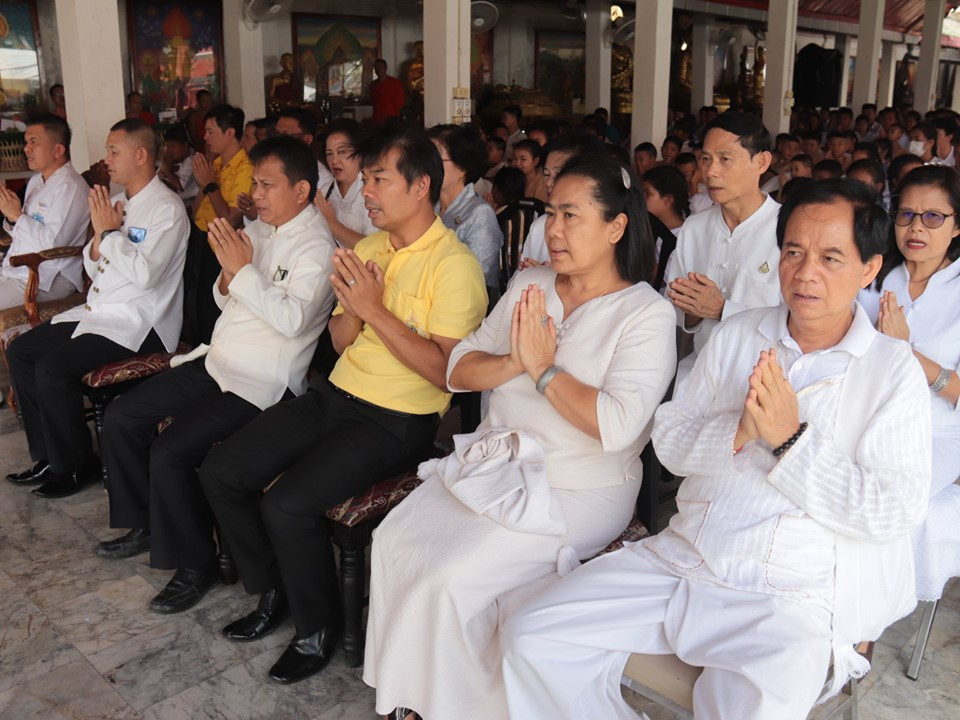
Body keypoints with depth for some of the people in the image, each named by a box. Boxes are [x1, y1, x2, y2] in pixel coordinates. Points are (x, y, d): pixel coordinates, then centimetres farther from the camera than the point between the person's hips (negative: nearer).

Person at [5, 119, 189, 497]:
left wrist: (110, 232, -15)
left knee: (52, 368, -22)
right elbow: (93, 268, 15)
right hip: (99, 311, 9)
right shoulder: (116, 203, 13)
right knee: (20, 351, 5)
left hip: (138, 323, -9)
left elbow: (145, 274, -25)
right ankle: (49, 454, 13)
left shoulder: (167, 208, -13)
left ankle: (76, 465, -1)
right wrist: (100, 234, -3)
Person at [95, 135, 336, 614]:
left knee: (170, 451, -22)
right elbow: (226, 302, 17)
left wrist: (243, 269, -22)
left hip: (260, 381, -9)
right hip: (218, 359, 9)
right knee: (120, 418, 8)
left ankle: (195, 563, -1)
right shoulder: (258, 230, 11)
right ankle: (145, 524, 25)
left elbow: (292, 319, -25)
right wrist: (227, 276, -5)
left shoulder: (316, 247, -13)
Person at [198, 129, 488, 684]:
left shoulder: (454, 264, -12)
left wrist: (374, 309, -20)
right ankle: (274, 592, 21)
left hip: (398, 421, -8)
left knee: (288, 504, -24)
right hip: (337, 394, 8)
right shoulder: (369, 247, 12)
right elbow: (342, 342, 14)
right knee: (221, 471, 0)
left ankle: (320, 628, 4)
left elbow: (445, 372, -20)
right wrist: (350, 305, -9)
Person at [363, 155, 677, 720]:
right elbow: (459, 370, 6)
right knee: (394, 542, -10)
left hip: (578, 491, -6)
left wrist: (544, 370, -16)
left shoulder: (647, 314, -9)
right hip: (496, 461, 6)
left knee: (451, 578, -20)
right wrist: (513, 363, -13)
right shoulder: (528, 285, 10)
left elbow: (617, 425, -23)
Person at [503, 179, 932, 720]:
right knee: (531, 639, -7)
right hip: (681, 557, 4)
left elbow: (894, 512, -10)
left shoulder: (893, 371, -2)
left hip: (791, 598, -4)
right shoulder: (739, 335, 10)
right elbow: (669, 439, 6)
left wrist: (791, 439, -17)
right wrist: (737, 432, -13)